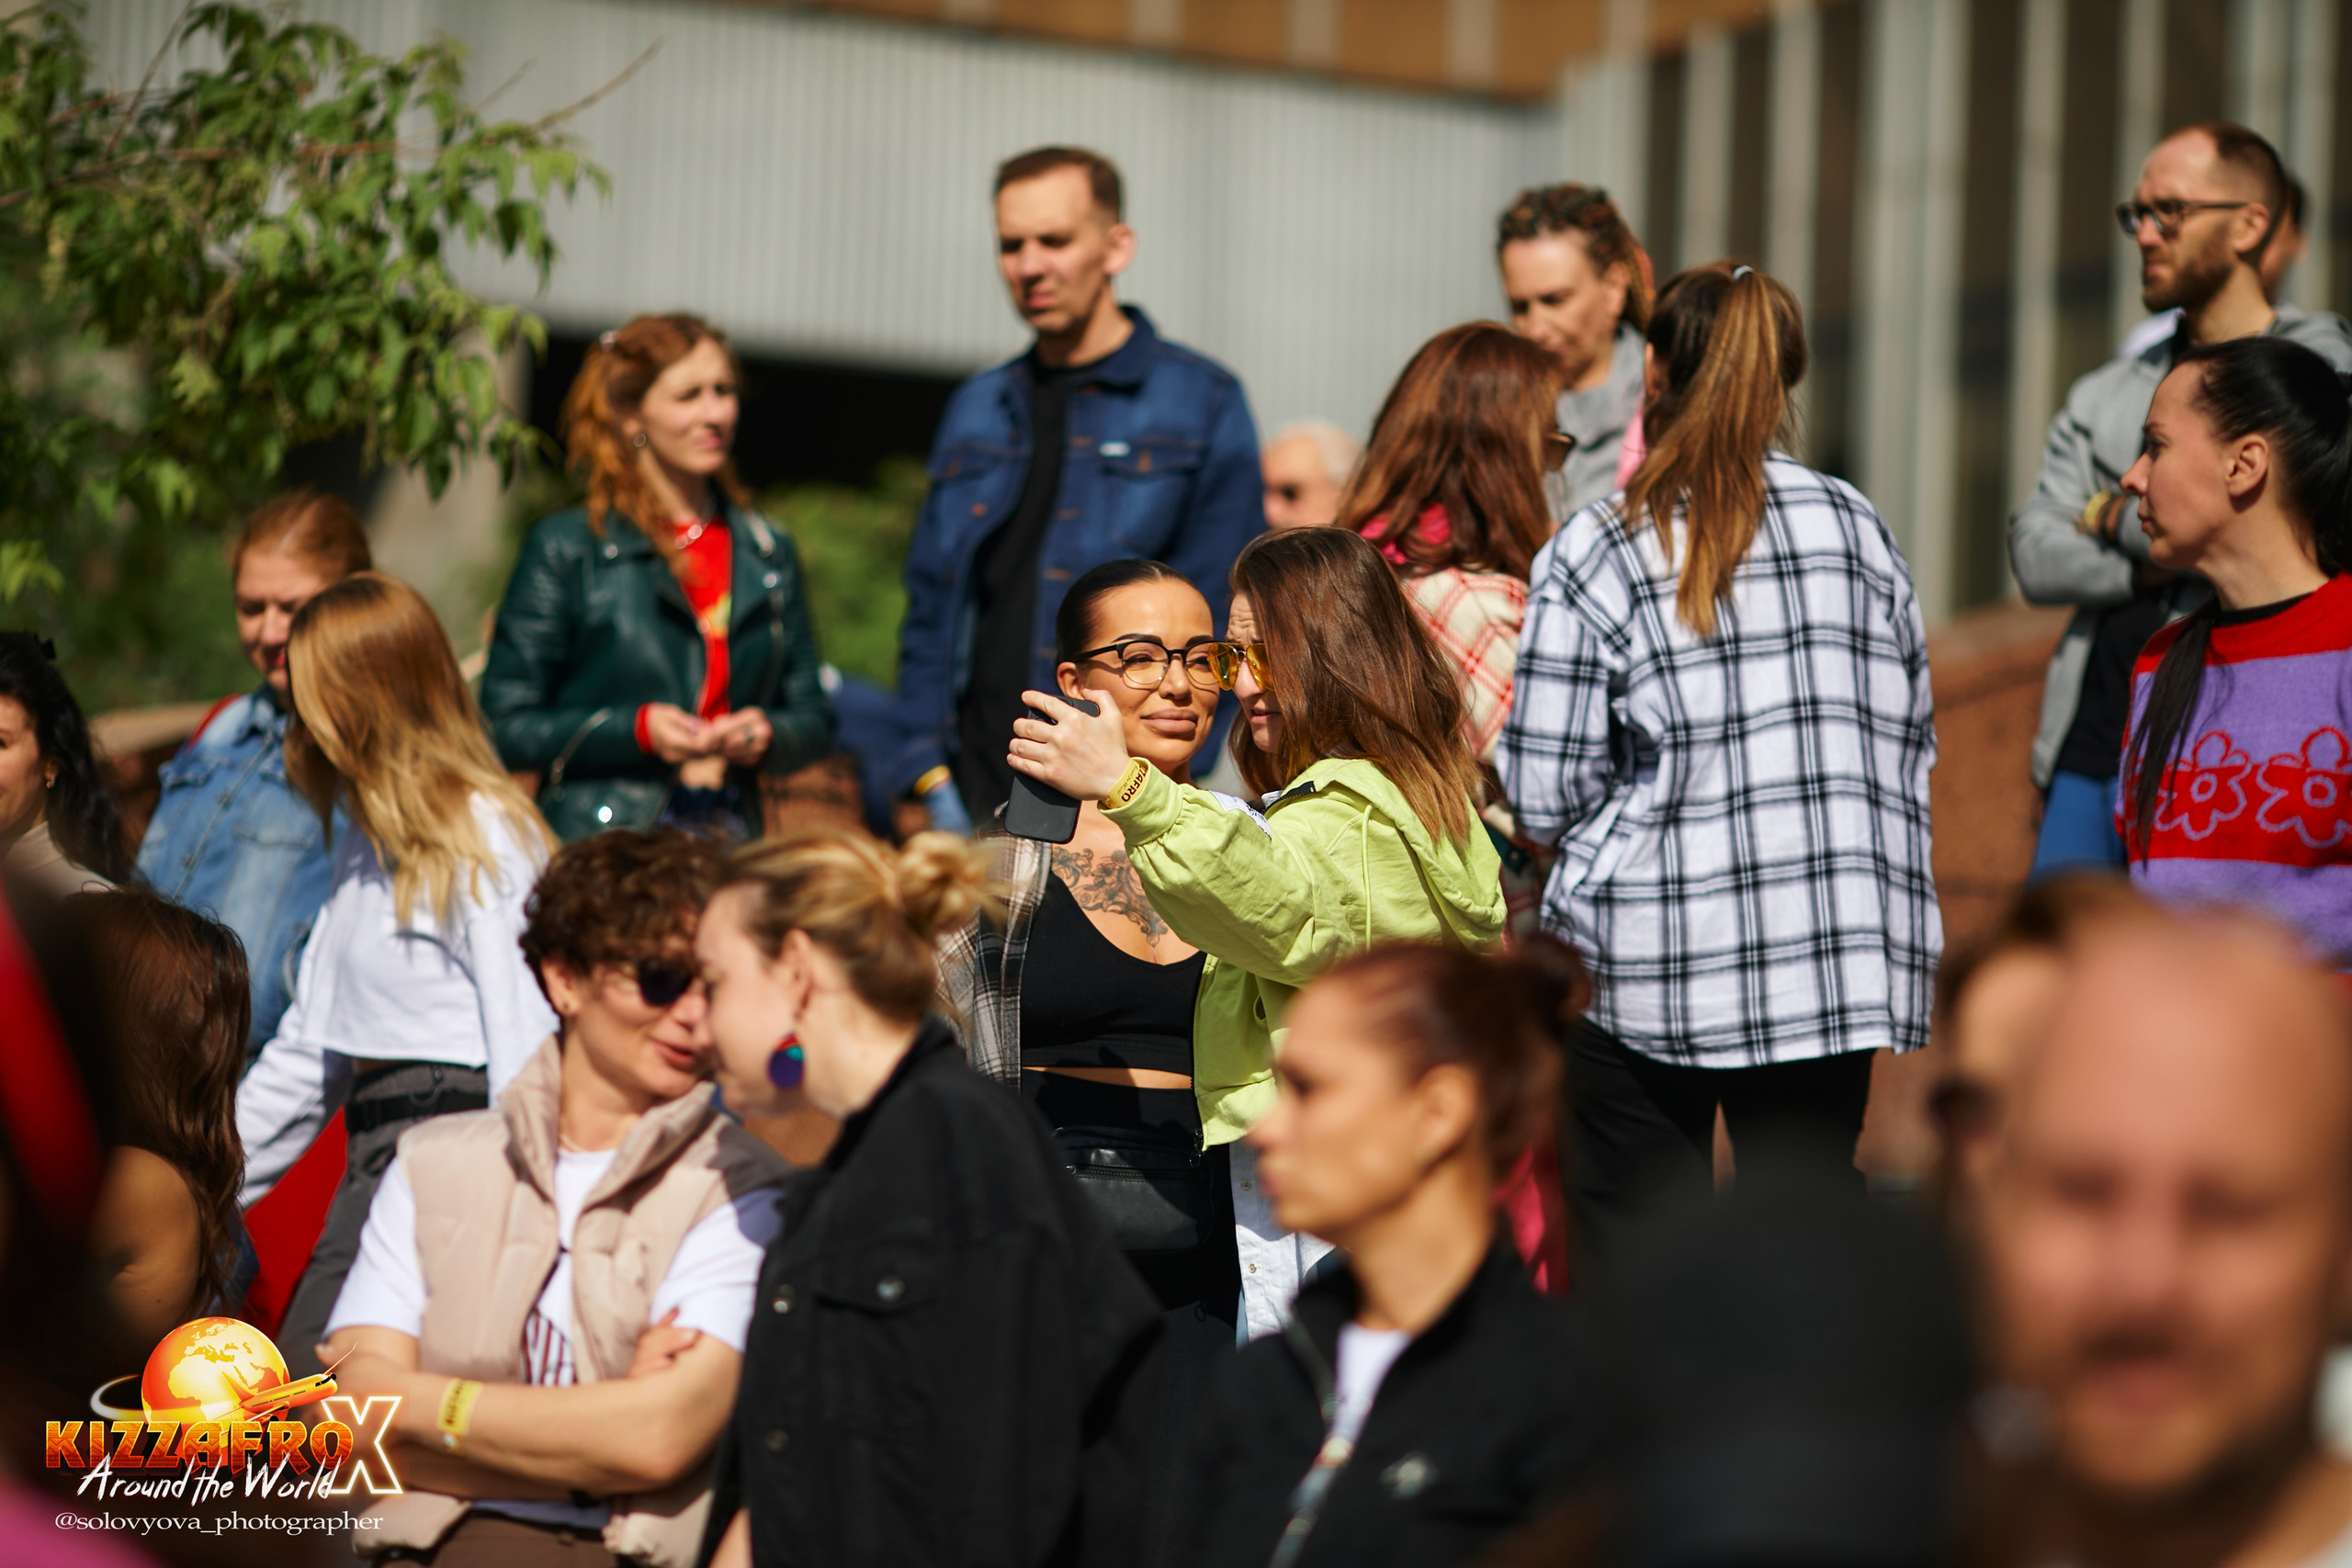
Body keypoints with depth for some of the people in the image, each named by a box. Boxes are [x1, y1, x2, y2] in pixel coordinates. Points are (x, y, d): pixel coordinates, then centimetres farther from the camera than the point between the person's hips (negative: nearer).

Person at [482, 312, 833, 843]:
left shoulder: (769, 553, 15)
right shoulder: (564, 548, 2)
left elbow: (814, 720, 21)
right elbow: (502, 727, -1)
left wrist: (767, 735, -2)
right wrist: (636, 730, -13)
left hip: (730, 839, 4)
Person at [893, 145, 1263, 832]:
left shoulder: (1201, 402, 3)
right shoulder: (976, 410, 17)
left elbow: (1220, 613, -2)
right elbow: (930, 607, 18)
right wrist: (932, 779, 6)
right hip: (978, 795, 4)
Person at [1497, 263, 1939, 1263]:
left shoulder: (1594, 555, -7)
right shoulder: (1856, 527, 6)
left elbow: (1543, 796, -6)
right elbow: (1913, 736, 13)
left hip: (1645, 961, -3)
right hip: (1838, 953, 3)